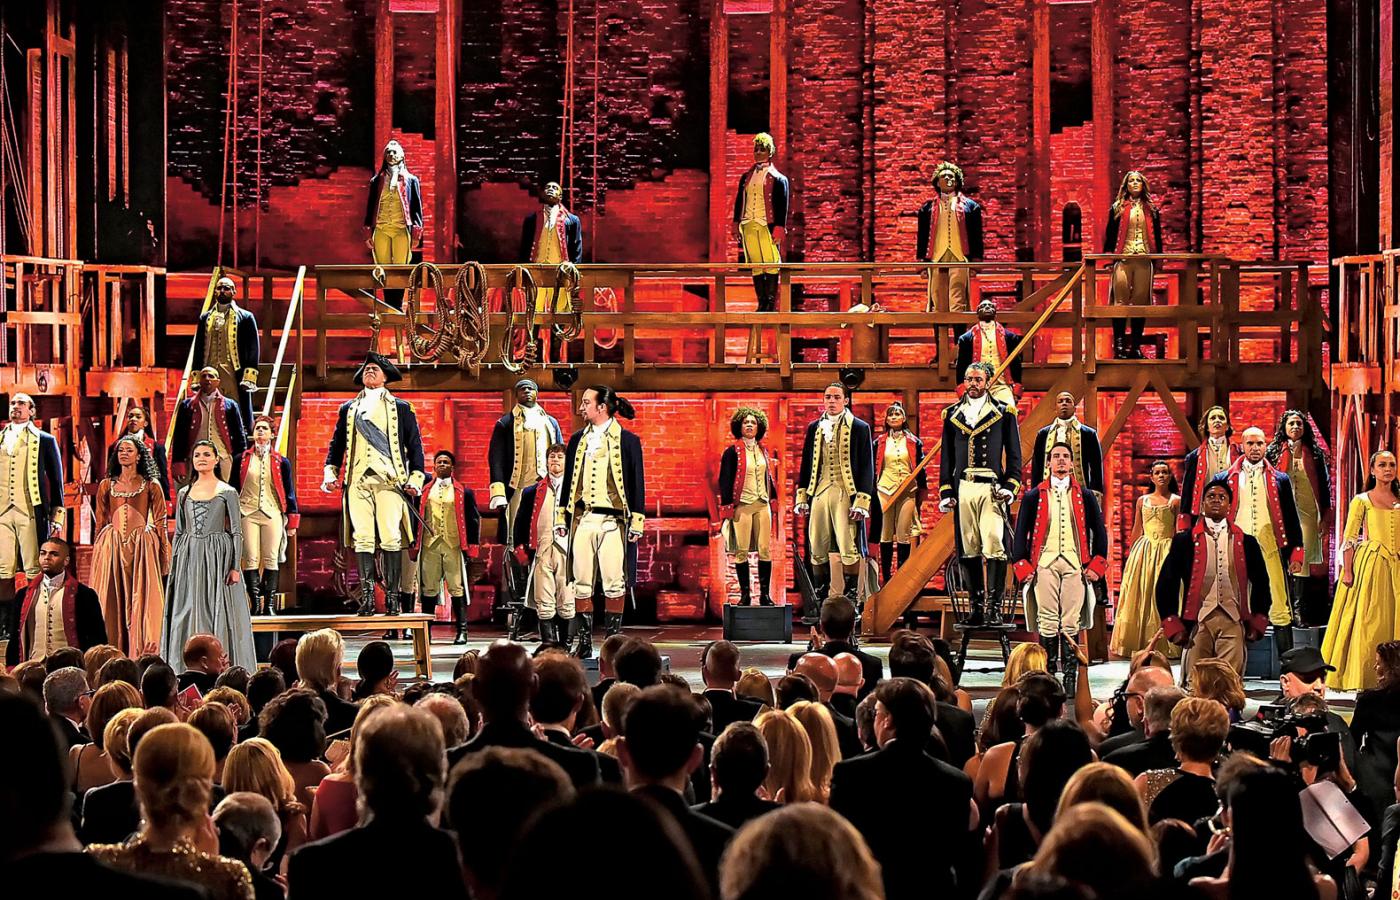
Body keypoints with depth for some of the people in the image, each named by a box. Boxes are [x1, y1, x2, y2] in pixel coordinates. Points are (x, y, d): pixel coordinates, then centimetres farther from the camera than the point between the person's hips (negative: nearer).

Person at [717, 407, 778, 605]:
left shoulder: (763, 450, 13)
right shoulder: (732, 452, -2)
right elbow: (725, 480, -4)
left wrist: (773, 499, 16)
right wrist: (728, 508, -9)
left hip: (763, 505, 4)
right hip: (742, 505, -4)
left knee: (765, 550, 0)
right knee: (741, 550, -4)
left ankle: (765, 594, 3)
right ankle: (745, 594, 2)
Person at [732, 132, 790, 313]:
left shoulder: (778, 179, 4)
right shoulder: (746, 177, 18)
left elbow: (782, 206, -1)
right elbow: (739, 201, 19)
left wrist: (779, 229, -10)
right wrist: (736, 224, 10)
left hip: (767, 226, -4)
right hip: (748, 226, 4)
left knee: (771, 264, -7)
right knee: (755, 265, 4)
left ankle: (771, 302, -4)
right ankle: (762, 303, 7)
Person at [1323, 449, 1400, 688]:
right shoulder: (1361, 501, 1)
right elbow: (1349, 539, -3)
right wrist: (1347, 571, -11)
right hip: (1371, 565, -4)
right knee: (1368, 621, -6)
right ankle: (1364, 677, -2)